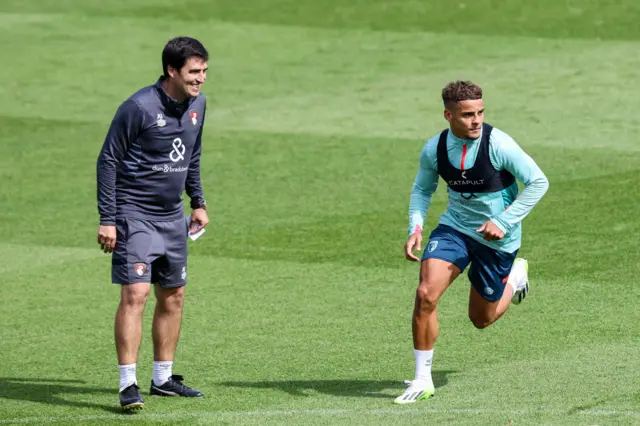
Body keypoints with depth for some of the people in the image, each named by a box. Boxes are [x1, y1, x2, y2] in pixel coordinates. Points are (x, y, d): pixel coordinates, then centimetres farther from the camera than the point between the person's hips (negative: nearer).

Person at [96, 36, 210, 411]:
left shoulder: (197, 104, 4)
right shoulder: (139, 108, -18)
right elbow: (108, 160, -13)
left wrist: (198, 202, 19)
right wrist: (107, 219, -15)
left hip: (172, 218, 8)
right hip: (135, 215, -8)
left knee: (173, 297, 12)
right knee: (135, 294, -15)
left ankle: (163, 379, 23)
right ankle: (128, 385, -15)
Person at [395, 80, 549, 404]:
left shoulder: (498, 144, -22)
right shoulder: (434, 149, -10)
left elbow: (538, 182, -16)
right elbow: (422, 189, 10)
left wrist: (503, 222, -22)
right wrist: (415, 227, -8)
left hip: (496, 238, -3)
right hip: (455, 228, 3)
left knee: (482, 319, 11)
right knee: (425, 295, -19)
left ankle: (515, 276, 44)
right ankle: (422, 380, -5)